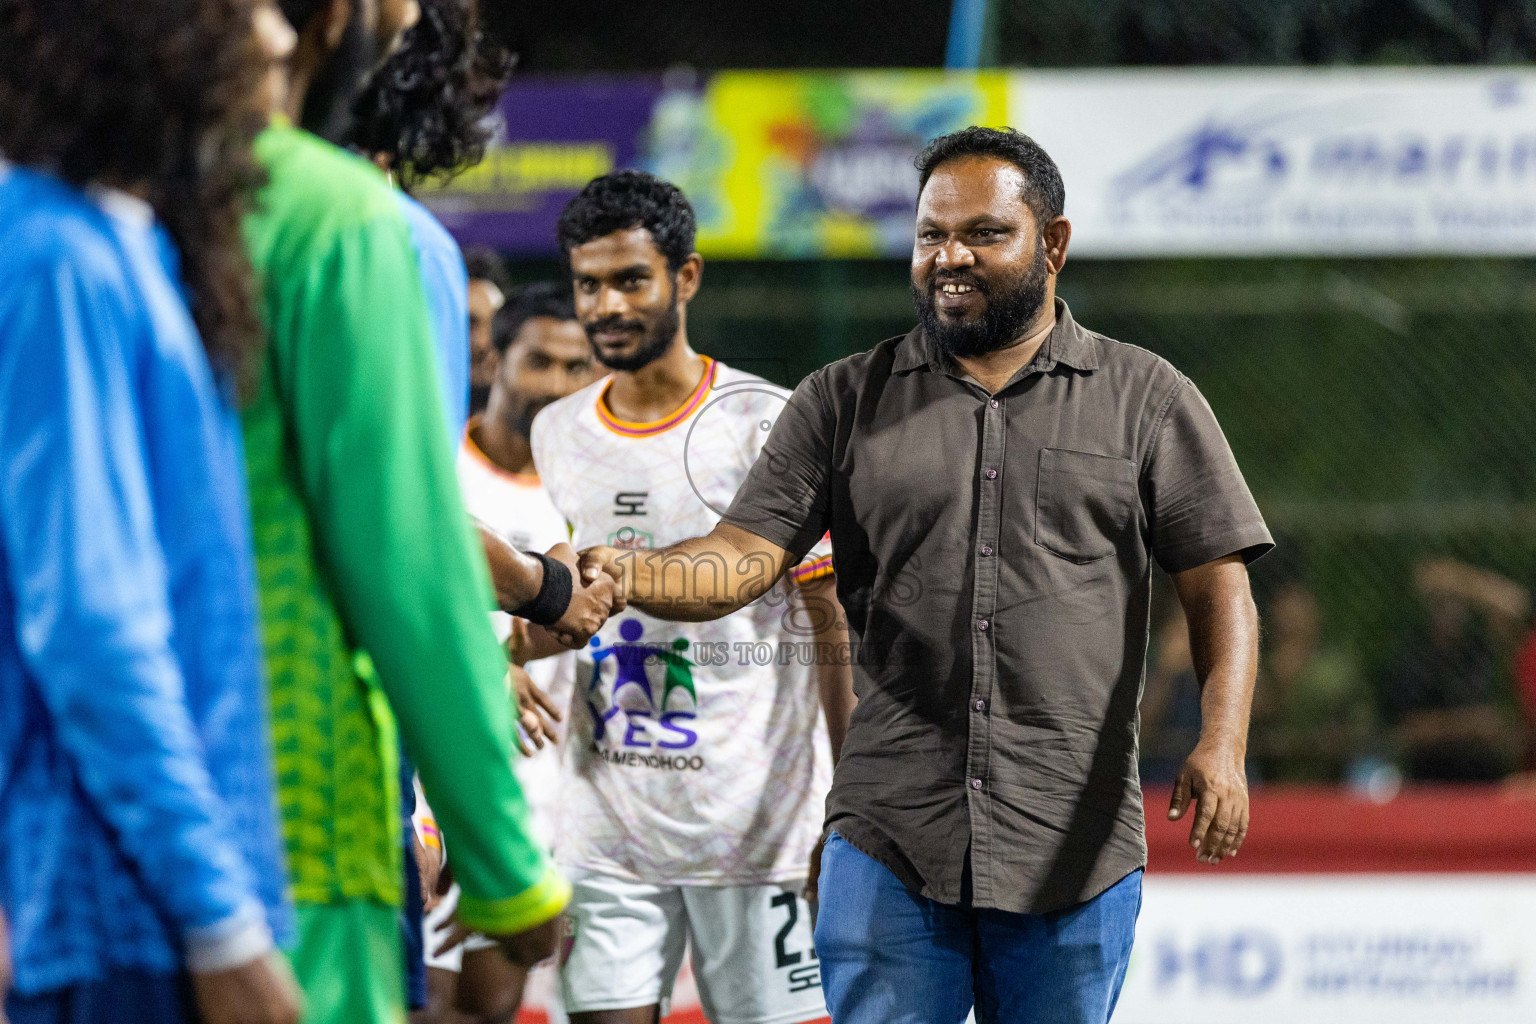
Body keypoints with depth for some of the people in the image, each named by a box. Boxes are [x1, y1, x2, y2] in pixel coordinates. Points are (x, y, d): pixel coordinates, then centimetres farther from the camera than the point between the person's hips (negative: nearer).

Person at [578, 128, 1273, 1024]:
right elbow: (746, 557, 1)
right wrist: (622, 575, -20)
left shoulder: (1146, 400, 7)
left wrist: (1222, 743, -13)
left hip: (1074, 848, 0)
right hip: (889, 845, 1)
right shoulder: (846, 401, 9)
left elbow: (1218, 586, 3)